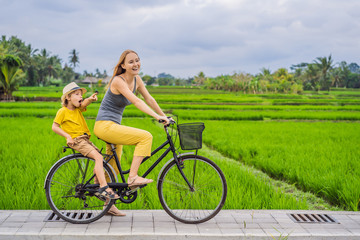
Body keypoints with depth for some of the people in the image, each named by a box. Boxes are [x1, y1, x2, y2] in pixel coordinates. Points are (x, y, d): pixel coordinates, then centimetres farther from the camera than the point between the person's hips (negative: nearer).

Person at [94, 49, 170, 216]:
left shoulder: (136, 79, 6)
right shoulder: (118, 81, -19)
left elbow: (149, 99, 11)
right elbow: (136, 101, -30)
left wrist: (164, 116, 7)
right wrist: (156, 116, -38)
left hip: (114, 126, 9)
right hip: (105, 126, -9)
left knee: (113, 168, 14)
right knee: (146, 136, -20)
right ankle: (133, 177, -21)